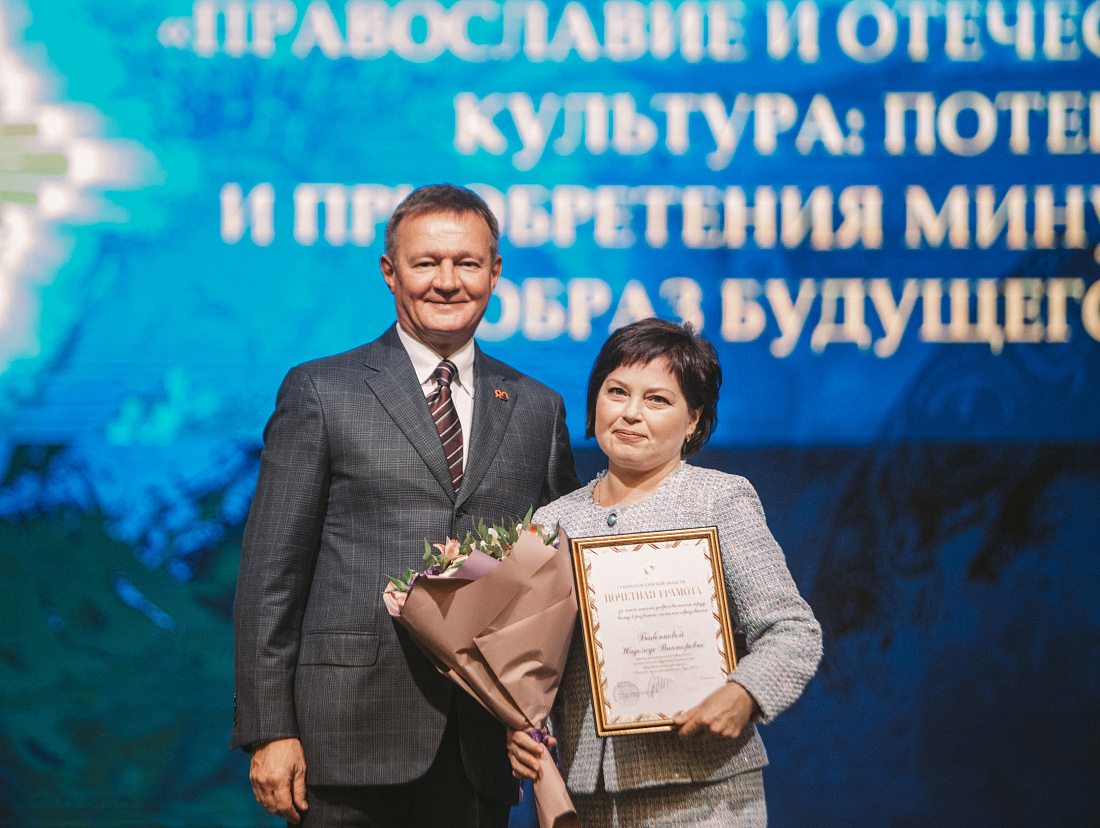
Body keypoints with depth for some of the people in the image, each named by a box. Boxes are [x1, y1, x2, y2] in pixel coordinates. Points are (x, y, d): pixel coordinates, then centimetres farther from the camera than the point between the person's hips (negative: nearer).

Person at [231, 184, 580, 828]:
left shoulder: (539, 409, 13)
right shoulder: (320, 392, 3)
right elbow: (271, 572, 0)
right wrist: (270, 731, -7)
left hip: (482, 750, 3)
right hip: (350, 738, -3)